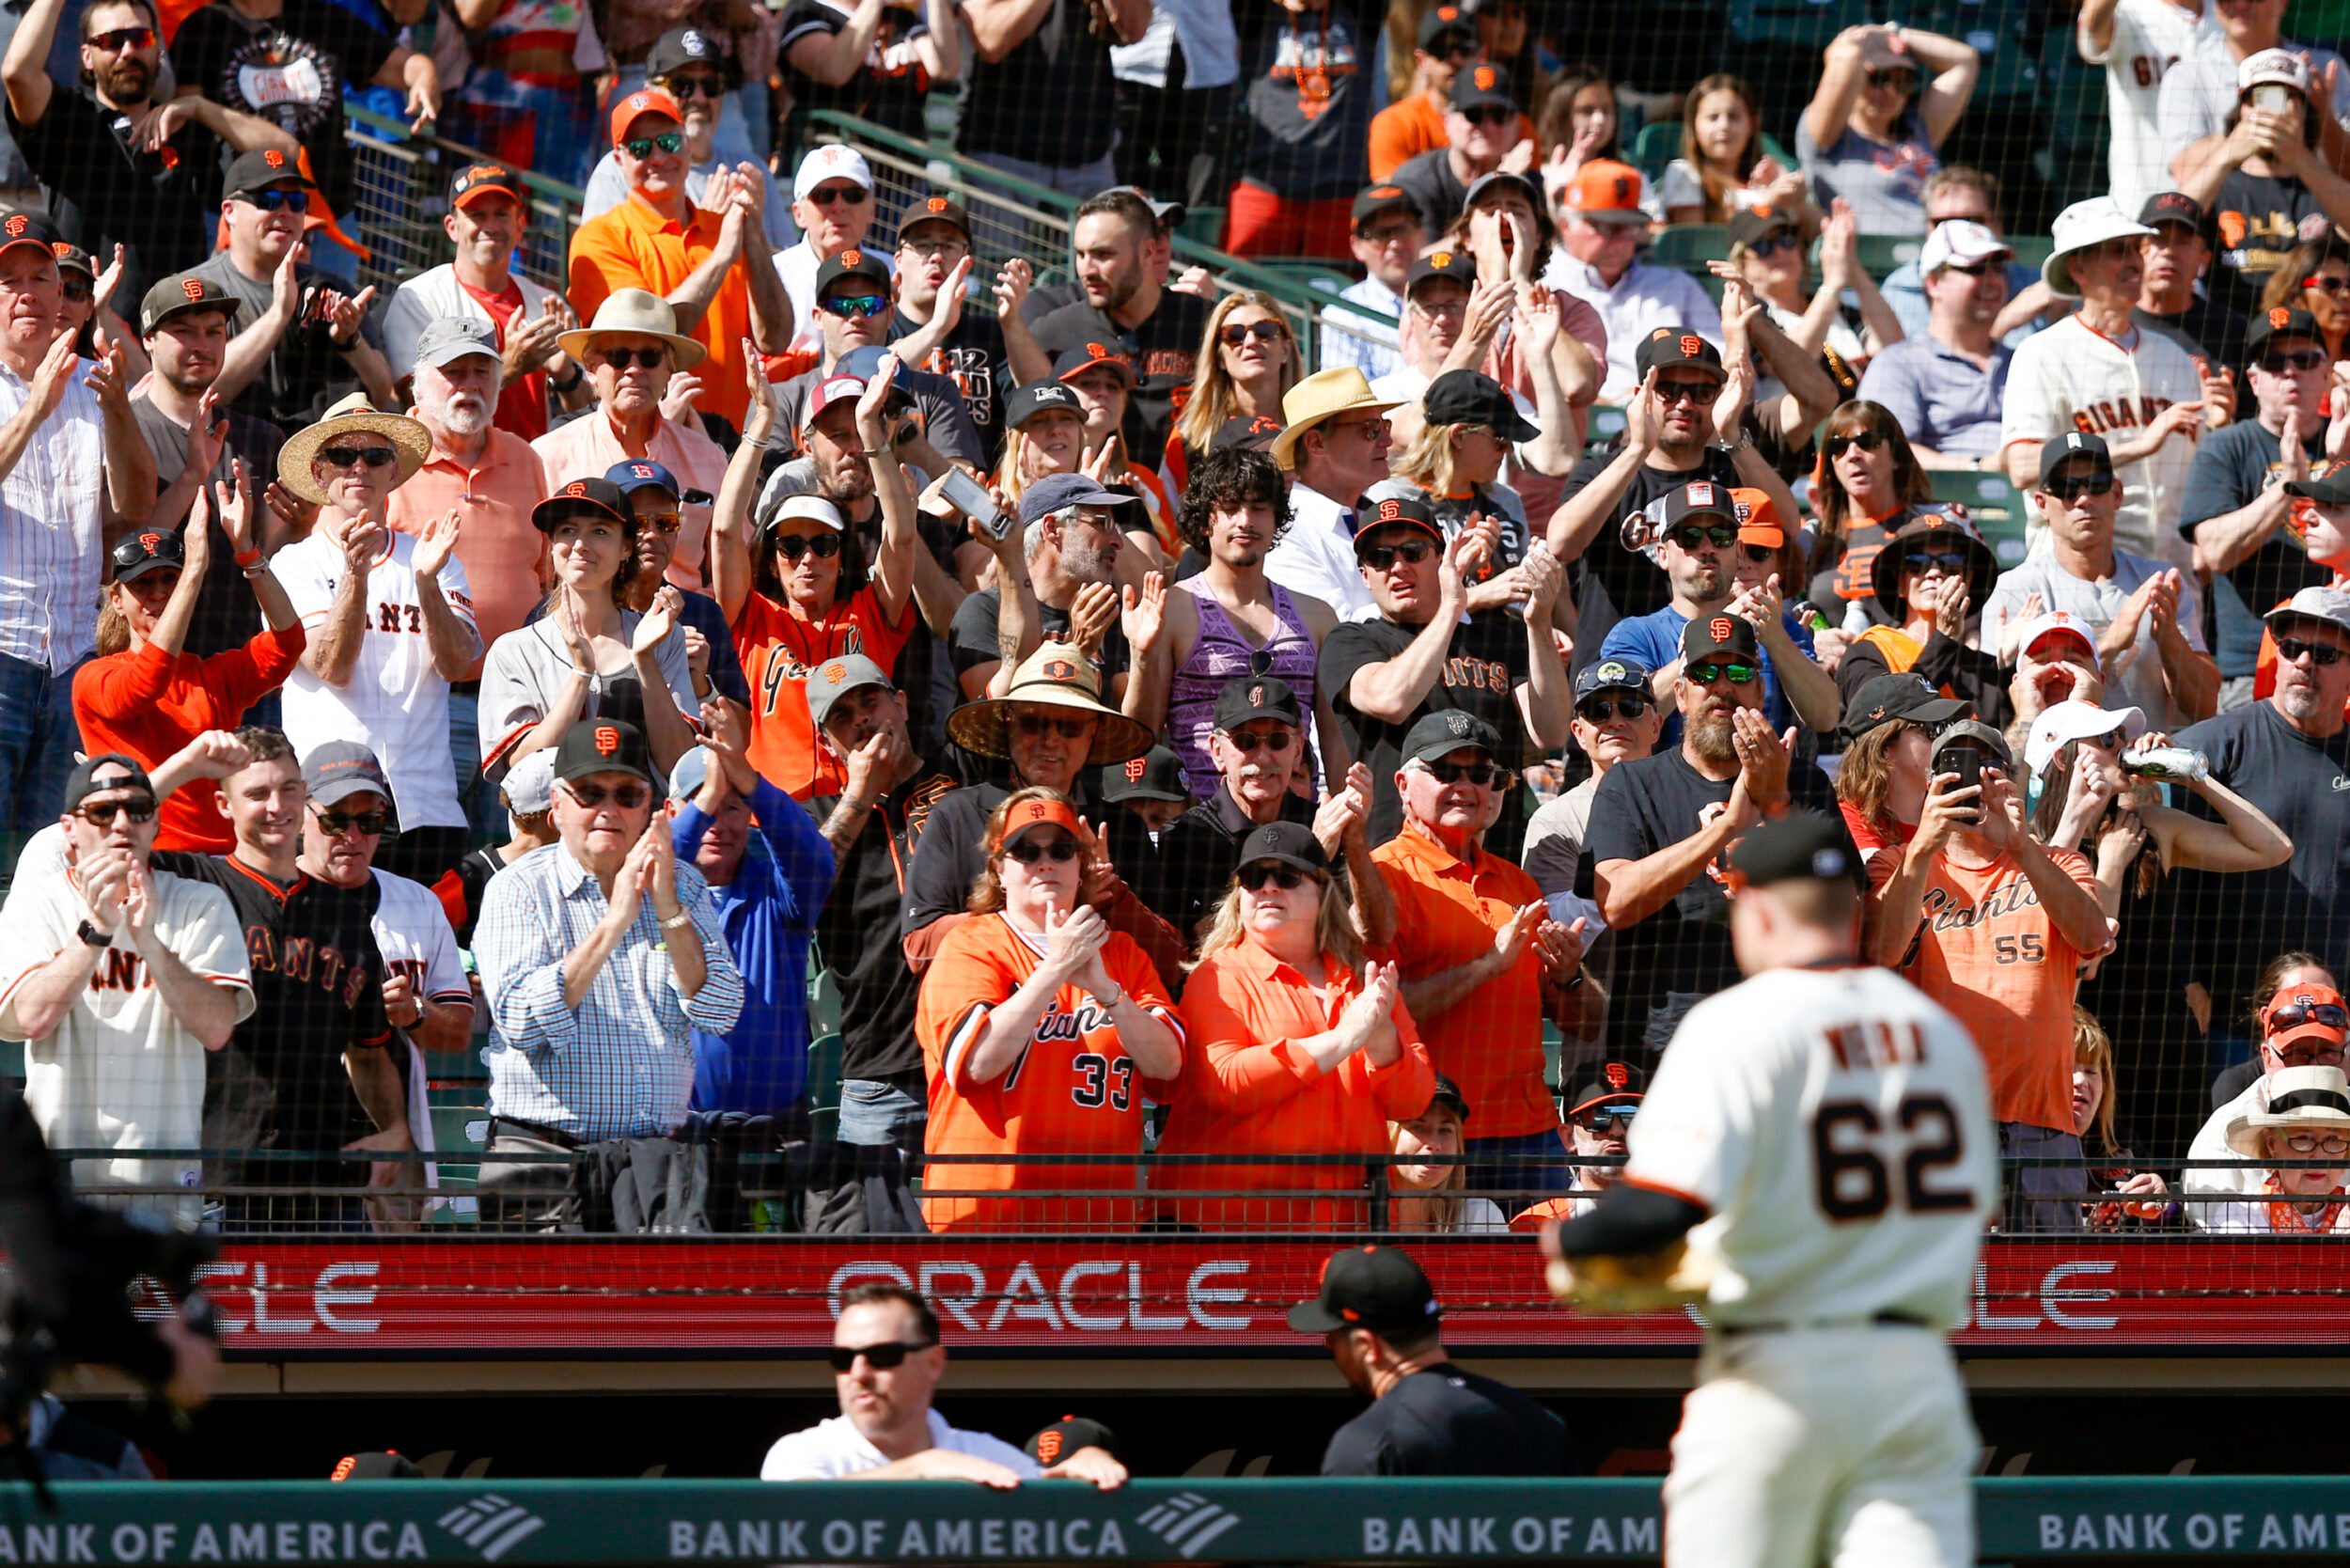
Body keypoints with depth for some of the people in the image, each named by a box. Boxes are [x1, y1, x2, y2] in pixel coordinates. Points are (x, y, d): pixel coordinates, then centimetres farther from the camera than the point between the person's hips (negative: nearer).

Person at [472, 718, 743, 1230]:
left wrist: (668, 910, -9)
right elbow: (521, 1023, -11)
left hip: (659, 1159, 3)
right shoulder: (517, 890, 3)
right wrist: (614, 923, -15)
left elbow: (720, 1014, 3)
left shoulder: (684, 887, 14)